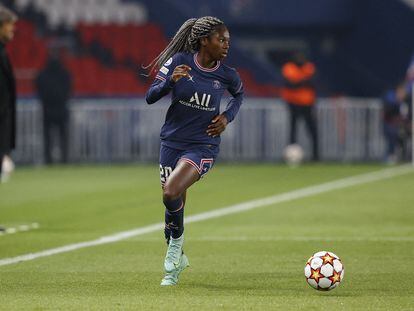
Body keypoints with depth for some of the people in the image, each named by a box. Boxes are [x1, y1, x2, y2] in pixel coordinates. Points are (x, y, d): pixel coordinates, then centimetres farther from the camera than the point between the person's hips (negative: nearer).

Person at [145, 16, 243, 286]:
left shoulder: (227, 75, -5)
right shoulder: (180, 61, -8)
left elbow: (240, 94, 18)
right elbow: (151, 97, -7)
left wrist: (228, 116, 1)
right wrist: (170, 81, -25)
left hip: (203, 145, -2)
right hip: (172, 142, 2)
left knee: (171, 193, -26)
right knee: (174, 205, 9)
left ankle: (176, 242, 1)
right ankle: (176, 262, 33)